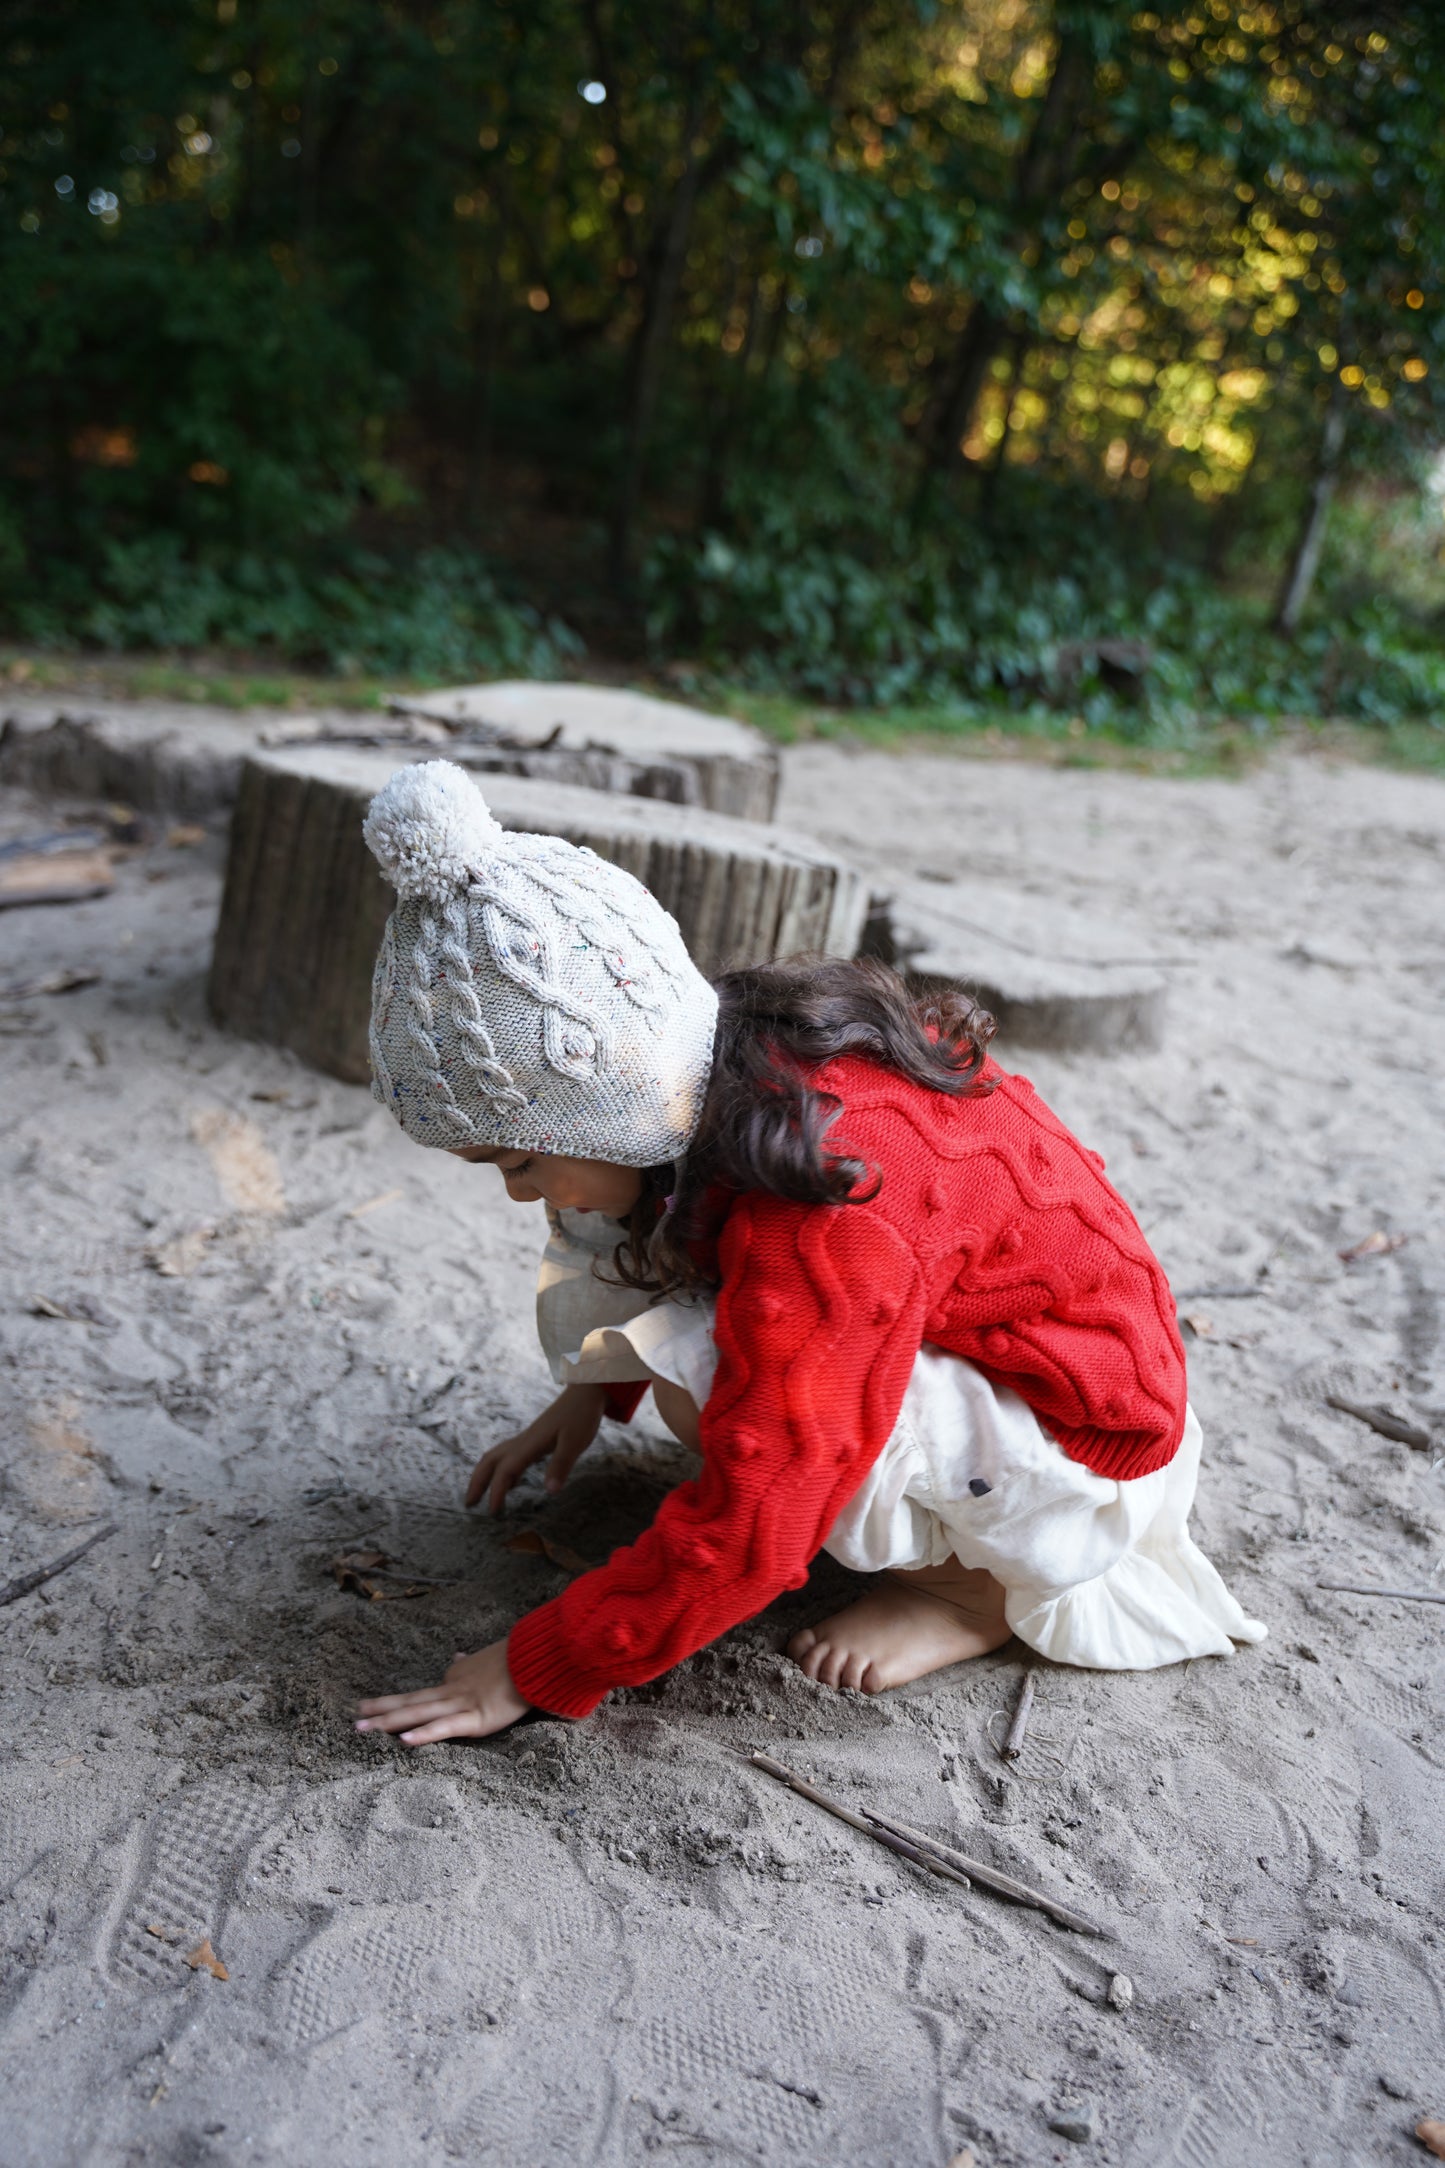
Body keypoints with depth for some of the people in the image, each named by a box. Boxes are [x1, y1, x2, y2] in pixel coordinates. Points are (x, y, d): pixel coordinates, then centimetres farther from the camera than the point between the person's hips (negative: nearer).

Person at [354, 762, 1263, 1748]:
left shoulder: (826, 1213, -37)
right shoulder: (735, 1052, -11)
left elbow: (744, 1537, -32)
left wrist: (536, 1671, -20)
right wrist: (594, 1389, 19)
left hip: (1089, 1442, -9)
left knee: (698, 1371, -30)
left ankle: (985, 1588, -7)